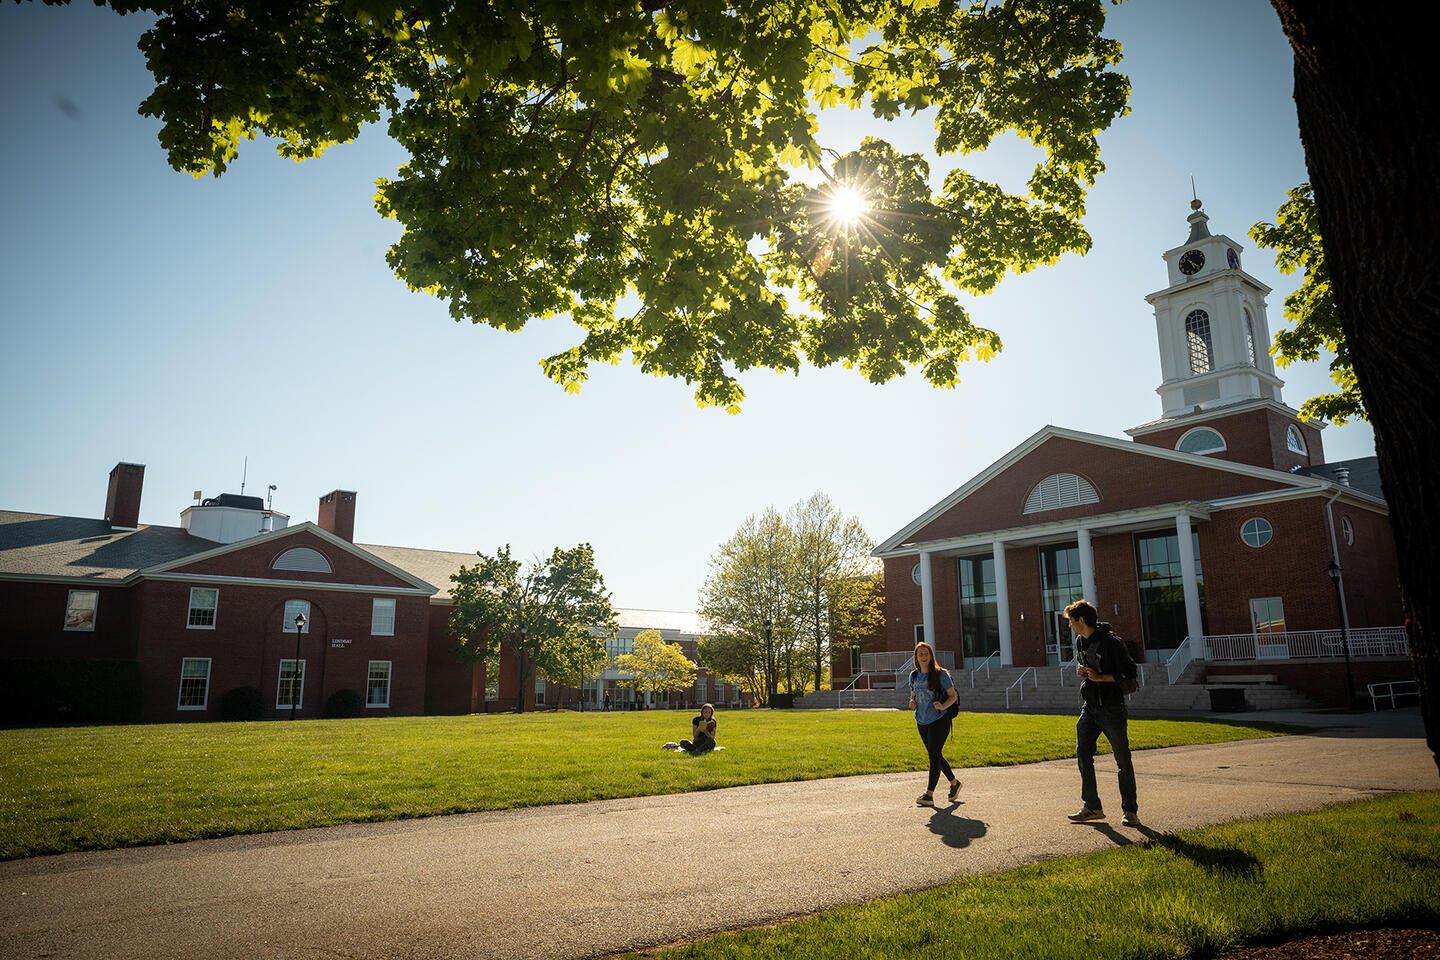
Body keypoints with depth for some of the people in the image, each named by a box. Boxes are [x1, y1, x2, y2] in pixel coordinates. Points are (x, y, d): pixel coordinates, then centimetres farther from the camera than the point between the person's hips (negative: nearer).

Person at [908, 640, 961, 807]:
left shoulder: (941, 674, -8)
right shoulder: (914, 675, 8)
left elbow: (953, 696, -4)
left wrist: (943, 706, -22)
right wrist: (912, 702, -2)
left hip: (939, 720, -6)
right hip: (922, 721, 6)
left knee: (934, 755, -10)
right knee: (935, 756, 14)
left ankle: (929, 794, -8)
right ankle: (954, 783, 34)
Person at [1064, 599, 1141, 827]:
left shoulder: (1110, 642, -14)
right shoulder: (1082, 641, 11)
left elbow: (1129, 671, -14)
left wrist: (1101, 677, -21)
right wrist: (1080, 671, 3)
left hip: (1112, 709, -7)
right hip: (1089, 707, 7)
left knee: (1123, 760, 0)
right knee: (1083, 754, 2)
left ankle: (1130, 810, 10)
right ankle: (1092, 807, 11)